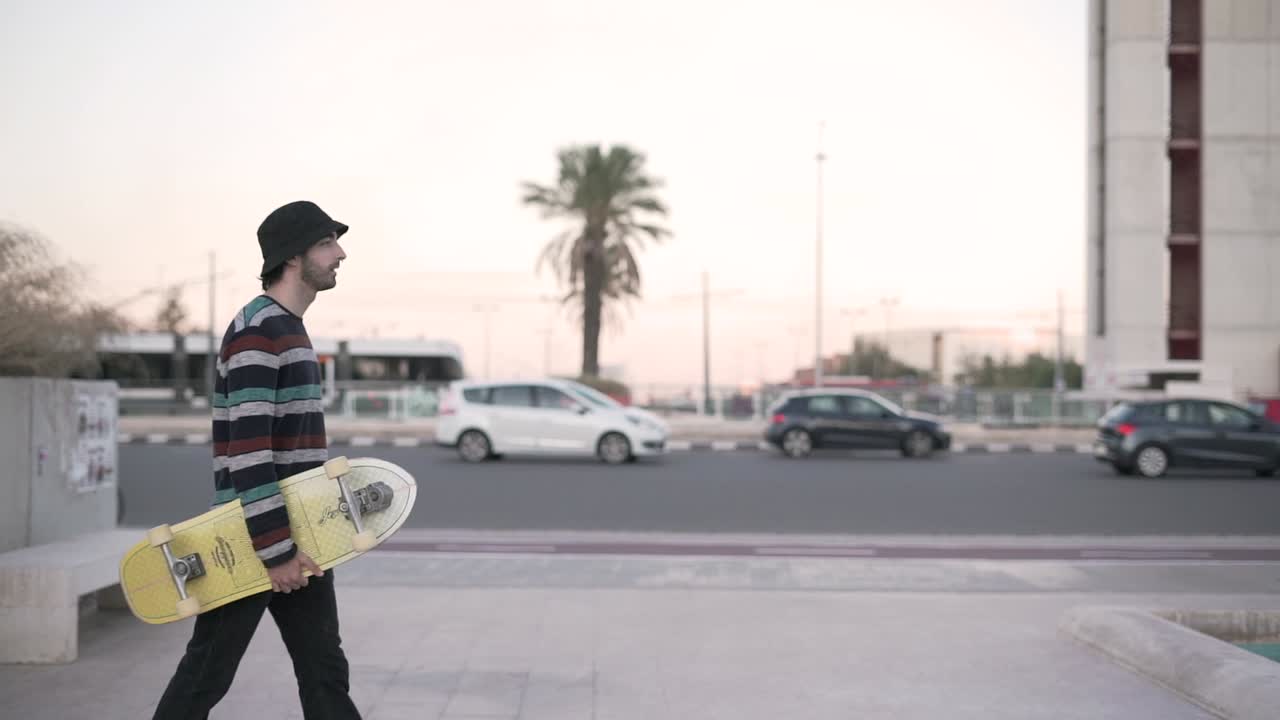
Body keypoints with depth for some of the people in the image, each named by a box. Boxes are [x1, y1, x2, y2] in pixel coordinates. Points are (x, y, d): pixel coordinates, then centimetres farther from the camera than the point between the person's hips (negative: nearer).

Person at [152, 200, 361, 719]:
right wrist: (275, 551, -23)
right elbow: (247, 448, -22)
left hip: (297, 537, 9)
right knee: (206, 675, 3)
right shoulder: (258, 331, -16)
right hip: (249, 540, -9)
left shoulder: (293, 330, 15)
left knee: (324, 673, 9)